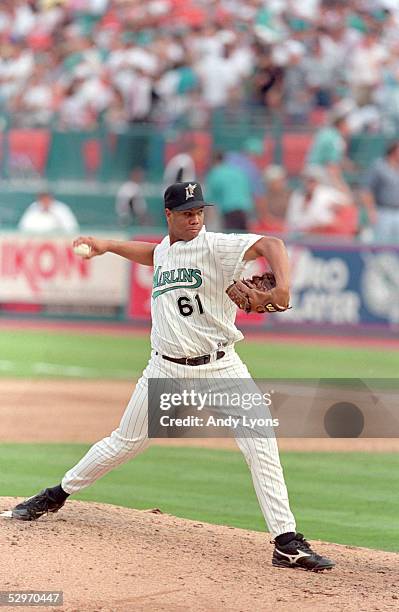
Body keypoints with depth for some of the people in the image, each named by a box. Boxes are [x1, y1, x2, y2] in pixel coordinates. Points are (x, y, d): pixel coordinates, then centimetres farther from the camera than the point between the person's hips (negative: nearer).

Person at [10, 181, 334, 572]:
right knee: (125, 442, 14)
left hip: (219, 367, -4)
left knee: (260, 443, -16)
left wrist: (282, 286, -45)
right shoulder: (163, 251, 9)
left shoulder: (215, 247, -11)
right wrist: (108, 246, 25)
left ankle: (286, 542, -12)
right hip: (166, 369, 4)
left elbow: (269, 245, -27)